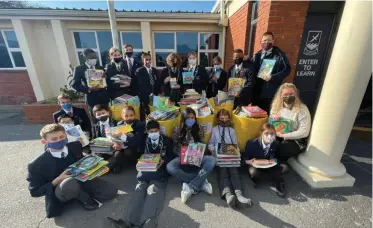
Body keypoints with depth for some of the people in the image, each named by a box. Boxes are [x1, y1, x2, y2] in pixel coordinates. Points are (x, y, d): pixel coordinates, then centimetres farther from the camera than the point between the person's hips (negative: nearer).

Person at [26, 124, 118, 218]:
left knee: (111, 191, -11)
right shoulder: (37, 164, -19)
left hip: (81, 180, 4)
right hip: (59, 192, -3)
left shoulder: (75, 146, -8)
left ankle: (81, 193, 7)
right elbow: (34, 192, -10)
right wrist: (57, 180, -27)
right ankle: (84, 197, -9)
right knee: (70, 182, -42)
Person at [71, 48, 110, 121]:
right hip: (92, 98, -3)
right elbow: (74, 84, -3)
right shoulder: (79, 69, 2)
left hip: (104, 97, 3)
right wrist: (89, 89, -17)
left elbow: (107, 82, 13)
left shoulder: (100, 68, 13)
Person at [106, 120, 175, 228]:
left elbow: (171, 156, 8)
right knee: (140, 188, -23)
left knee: (153, 190, -27)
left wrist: (163, 160, -11)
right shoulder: (145, 141, 22)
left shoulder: (167, 140, 13)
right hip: (146, 168, 3)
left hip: (160, 169, -3)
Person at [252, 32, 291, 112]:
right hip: (257, 90, 5)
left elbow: (287, 69, -7)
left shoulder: (279, 54, -2)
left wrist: (272, 77, -18)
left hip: (271, 92, -4)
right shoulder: (257, 55, 13)